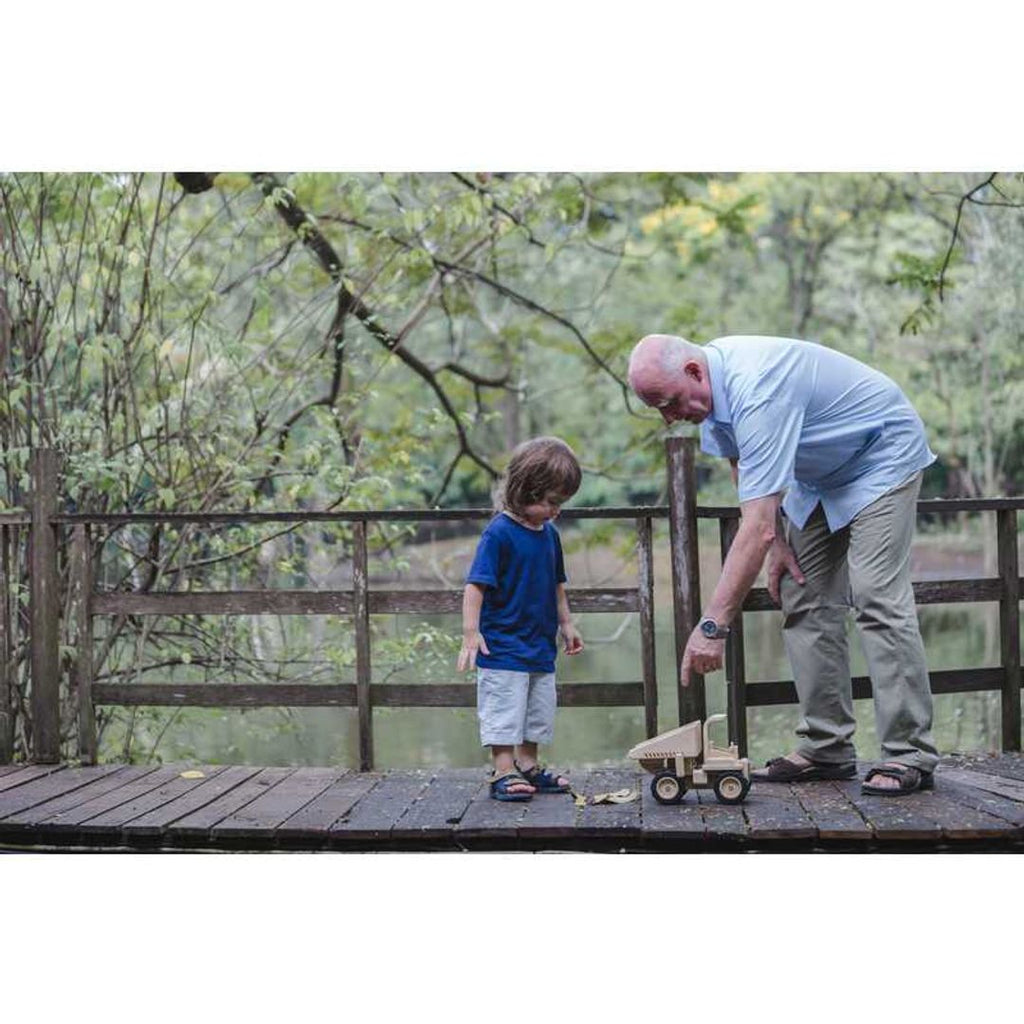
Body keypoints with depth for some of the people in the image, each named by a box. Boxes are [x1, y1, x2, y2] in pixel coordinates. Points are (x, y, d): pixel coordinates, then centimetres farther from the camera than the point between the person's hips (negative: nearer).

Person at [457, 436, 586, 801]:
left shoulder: (549, 534, 7)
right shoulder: (499, 533, -16)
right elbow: (476, 585, -17)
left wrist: (566, 624, 22)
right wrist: (471, 633, -21)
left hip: (540, 646, 8)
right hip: (502, 645, -8)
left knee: (538, 712, 15)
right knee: (503, 711, -3)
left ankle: (527, 766, 26)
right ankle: (503, 772, 1)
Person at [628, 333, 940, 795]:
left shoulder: (755, 391, -38)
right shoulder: (711, 384, -10)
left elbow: (755, 526, -42)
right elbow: (744, 465, 9)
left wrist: (713, 625, -42)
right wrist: (776, 541, -1)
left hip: (882, 456, -9)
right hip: (818, 473, 9)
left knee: (877, 598, -18)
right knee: (805, 599, 2)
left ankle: (909, 755, -16)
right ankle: (826, 748, 5)